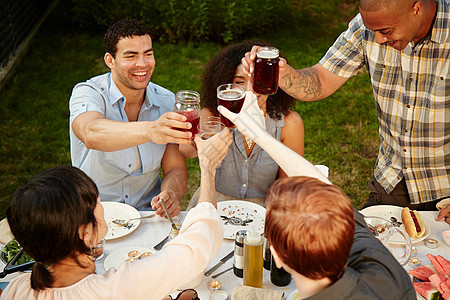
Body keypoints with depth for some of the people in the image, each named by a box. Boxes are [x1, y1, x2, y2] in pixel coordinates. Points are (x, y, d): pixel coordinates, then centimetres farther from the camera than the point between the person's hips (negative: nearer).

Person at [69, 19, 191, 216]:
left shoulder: (167, 102, 1)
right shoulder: (88, 93, -11)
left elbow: (176, 169, 1)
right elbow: (91, 134, -35)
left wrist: (171, 194, -23)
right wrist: (150, 130, -53)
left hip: (148, 212, 2)